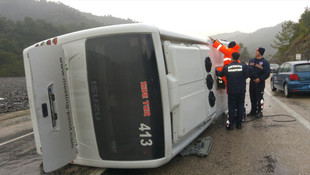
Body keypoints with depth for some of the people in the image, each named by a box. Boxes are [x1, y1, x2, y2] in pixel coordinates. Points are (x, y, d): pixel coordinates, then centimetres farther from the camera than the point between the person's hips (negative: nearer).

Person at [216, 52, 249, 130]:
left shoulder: (226, 67, -8)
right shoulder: (244, 66, -6)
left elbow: (220, 74, 9)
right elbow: (247, 76, 3)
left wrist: (215, 71, 29)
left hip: (231, 91, -1)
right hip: (241, 91, 1)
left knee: (231, 107, 7)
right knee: (240, 107, 11)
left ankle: (231, 125, 10)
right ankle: (239, 124, 18)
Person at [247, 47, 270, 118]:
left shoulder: (265, 62, -6)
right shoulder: (251, 61, 12)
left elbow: (267, 73, -10)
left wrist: (260, 79, -18)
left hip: (260, 83, -6)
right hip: (252, 82, 6)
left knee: (259, 98, -2)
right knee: (252, 97, 11)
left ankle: (259, 112, 7)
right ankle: (253, 111, 23)